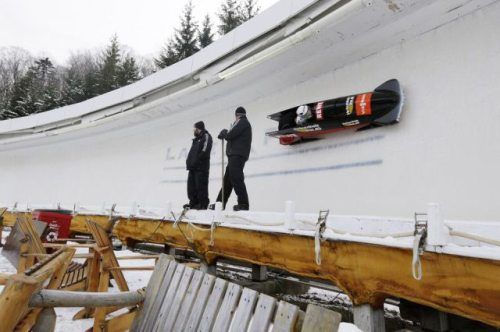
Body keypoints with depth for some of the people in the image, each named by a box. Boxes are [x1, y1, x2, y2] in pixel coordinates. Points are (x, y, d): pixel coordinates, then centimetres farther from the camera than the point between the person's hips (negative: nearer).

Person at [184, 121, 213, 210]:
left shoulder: (206, 136, -4)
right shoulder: (196, 139, 24)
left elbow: (205, 151, -16)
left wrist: (196, 160, -18)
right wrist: (189, 160, 10)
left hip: (201, 167, -9)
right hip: (193, 167, 9)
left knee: (201, 186, -8)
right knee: (191, 186, 10)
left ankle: (203, 204, -4)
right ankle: (194, 203, 17)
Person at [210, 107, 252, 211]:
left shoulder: (242, 122, -2)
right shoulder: (245, 123, 29)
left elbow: (230, 135, -12)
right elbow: (230, 136, 24)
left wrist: (224, 133, 8)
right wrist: (225, 134, 7)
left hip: (237, 155, -10)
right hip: (235, 155, 10)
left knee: (236, 178, -18)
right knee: (227, 179, 11)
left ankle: (243, 203, -21)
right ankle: (220, 203, 17)